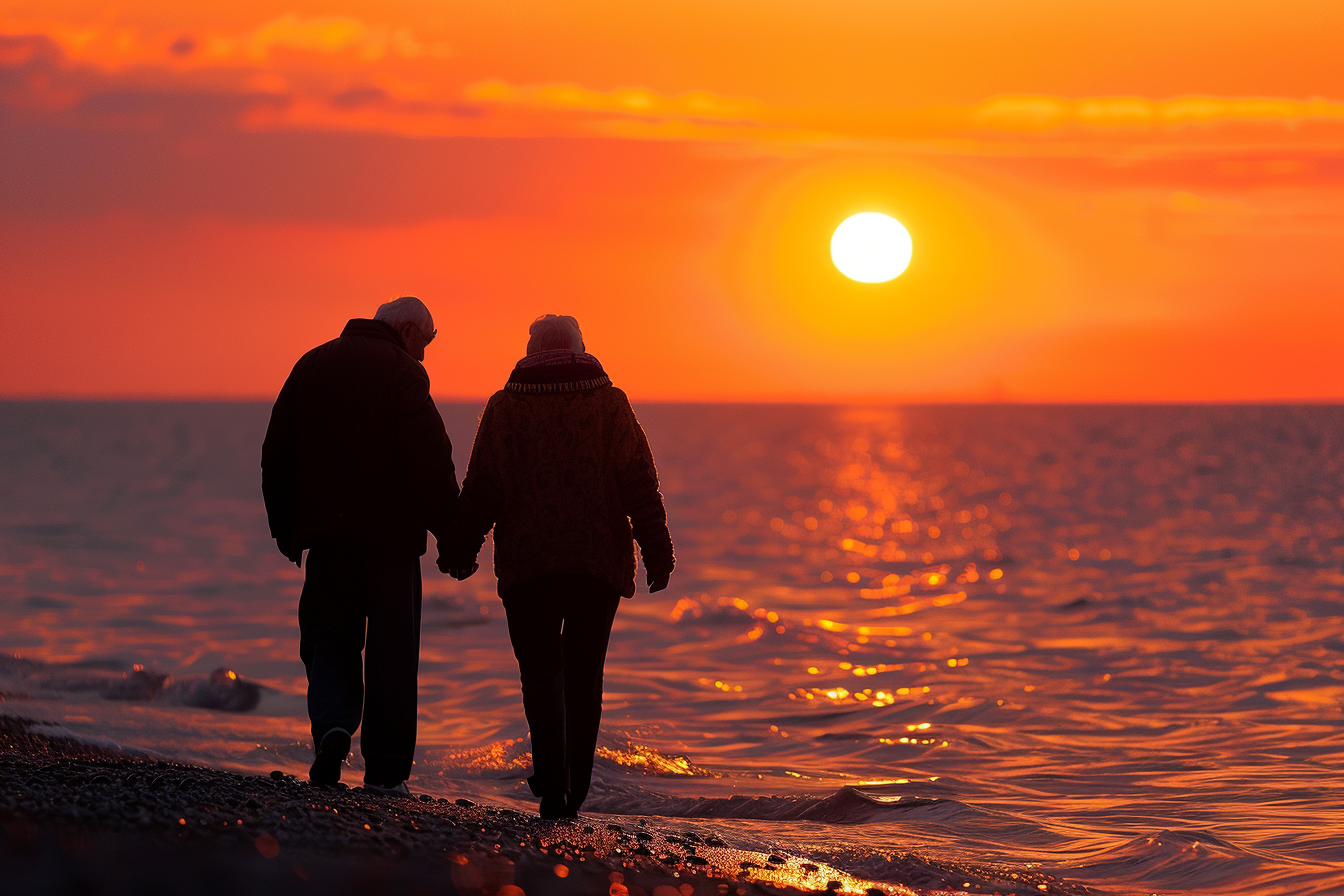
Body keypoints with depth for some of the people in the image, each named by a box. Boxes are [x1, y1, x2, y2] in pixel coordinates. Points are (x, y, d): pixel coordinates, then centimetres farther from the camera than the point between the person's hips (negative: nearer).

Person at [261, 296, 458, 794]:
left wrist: (286, 529, 20)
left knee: (328, 639, 11)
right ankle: (386, 769, 5)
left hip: (326, 531, 4)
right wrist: (452, 534, -7)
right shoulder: (402, 371, -6)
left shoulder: (311, 365, 13)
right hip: (390, 533, -4)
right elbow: (430, 459, -13)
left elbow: (276, 455, 15)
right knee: (390, 649, 4)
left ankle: (333, 723, -16)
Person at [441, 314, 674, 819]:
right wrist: (657, 552, -2)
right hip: (601, 562, 2)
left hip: (527, 563, -1)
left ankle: (552, 782, -20)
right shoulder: (611, 403, 4)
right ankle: (573, 794, 17)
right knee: (584, 675, 13)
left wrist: (459, 551, 11)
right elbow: (640, 483, -1)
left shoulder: (505, 407, 2)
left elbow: (480, 488, 2)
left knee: (541, 671, 0)